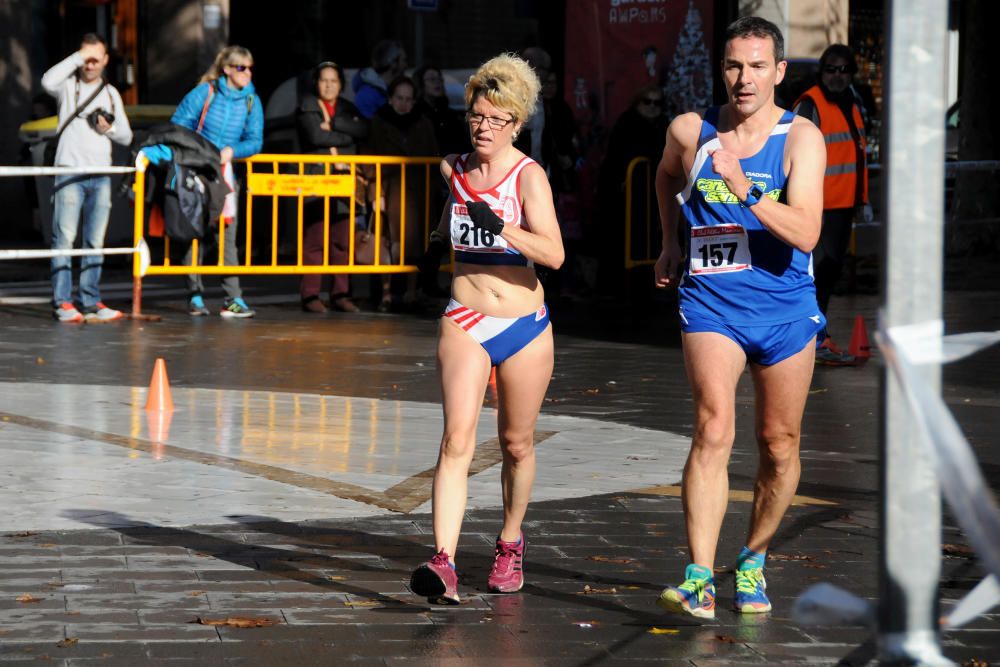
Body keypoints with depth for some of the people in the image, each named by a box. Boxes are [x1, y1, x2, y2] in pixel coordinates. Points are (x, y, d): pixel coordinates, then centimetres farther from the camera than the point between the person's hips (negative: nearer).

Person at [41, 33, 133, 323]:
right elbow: (48, 81, -22)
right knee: (64, 237, -10)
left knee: (95, 241, 6)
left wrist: (110, 129, -3)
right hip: (70, 172, -5)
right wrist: (77, 57, -16)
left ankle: (91, 302, 9)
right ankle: (62, 303, -11)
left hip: (101, 176, 5)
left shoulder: (111, 94, 17)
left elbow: (126, 136, 19)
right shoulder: (68, 85, 3)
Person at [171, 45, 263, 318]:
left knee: (226, 234, -3)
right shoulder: (205, 93, -5)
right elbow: (178, 125, -4)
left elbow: (254, 141, 0)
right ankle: (195, 295, 8)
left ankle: (233, 299, -5)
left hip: (226, 172, 2)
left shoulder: (252, 102, 3)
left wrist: (232, 150, -17)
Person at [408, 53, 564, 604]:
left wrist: (501, 228, -34)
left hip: (525, 327, -2)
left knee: (516, 444, 12)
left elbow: (553, 254, -23)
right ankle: (443, 563, -26)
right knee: (457, 438, -16)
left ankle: (510, 544, 36)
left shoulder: (528, 175, -10)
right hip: (465, 325, 2)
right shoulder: (454, 168, 4)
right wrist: (441, 238, 9)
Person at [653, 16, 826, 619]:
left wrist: (747, 191, -32)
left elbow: (805, 234, -21)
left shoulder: (802, 138, -8)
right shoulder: (689, 132, 0)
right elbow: (667, 175, 26)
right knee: (713, 430, -19)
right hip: (711, 302, 0)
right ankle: (699, 580, -25)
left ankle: (753, 561, 32)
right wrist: (671, 244, 25)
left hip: (784, 307, 0)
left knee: (779, 447, 9)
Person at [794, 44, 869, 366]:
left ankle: (814, 332, 22)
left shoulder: (852, 104, 17)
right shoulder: (810, 105, -11)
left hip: (843, 204, 9)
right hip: (820, 205, -9)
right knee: (823, 266, -10)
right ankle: (817, 341, -8)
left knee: (832, 268, 13)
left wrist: (859, 200, 23)